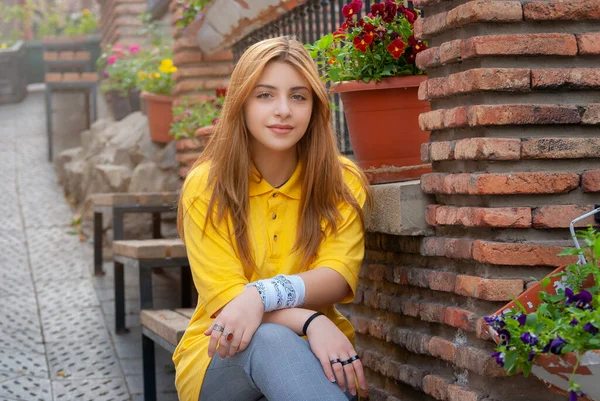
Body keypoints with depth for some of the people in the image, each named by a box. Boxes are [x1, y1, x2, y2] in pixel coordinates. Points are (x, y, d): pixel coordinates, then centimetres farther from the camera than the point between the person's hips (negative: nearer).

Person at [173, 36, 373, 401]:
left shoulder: (343, 183, 1)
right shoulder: (206, 187, -5)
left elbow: (338, 278, -12)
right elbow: (223, 296, -13)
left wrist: (262, 295, -32)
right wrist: (310, 322, -30)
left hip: (312, 356, 1)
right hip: (219, 357, 0)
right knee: (271, 339, -37)